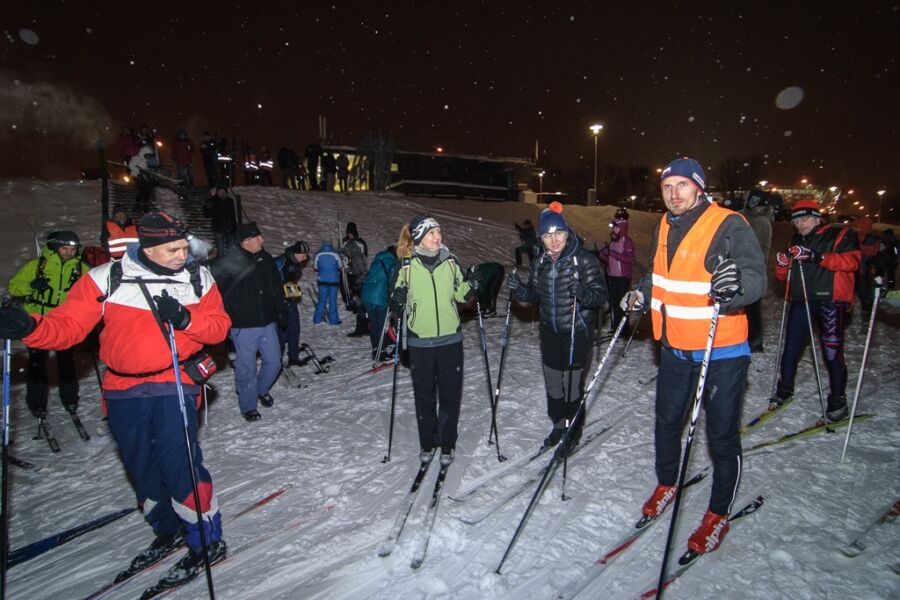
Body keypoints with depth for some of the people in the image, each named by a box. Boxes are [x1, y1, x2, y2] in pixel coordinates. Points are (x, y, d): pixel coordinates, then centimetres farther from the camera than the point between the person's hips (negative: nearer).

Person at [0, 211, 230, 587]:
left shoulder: (198, 279, -3)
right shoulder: (106, 279, -5)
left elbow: (219, 327, -5)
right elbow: (68, 324, -7)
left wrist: (185, 319, -23)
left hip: (173, 386, -3)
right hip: (122, 391, 3)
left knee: (178, 463, -10)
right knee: (140, 468, 15)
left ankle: (207, 541, 9)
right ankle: (169, 531, 38)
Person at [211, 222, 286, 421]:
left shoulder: (266, 259, 5)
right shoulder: (227, 263, -13)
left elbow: (277, 288, 15)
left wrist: (281, 311, 15)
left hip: (267, 323, 5)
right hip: (243, 326, -5)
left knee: (273, 361, 13)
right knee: (247, 367, 4)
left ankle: (262, 390, 40)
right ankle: (248, 406, 22)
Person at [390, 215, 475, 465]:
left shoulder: (450, 261, 2)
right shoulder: (407, 265, -4)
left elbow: (460, 294, 11)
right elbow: (397, 301, 4)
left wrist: (472, 285, -8)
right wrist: (398, 300, -18)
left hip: (450, 338, 1)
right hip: (419, 340, -1)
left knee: (450, 393, 8)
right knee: (424, 394, 10)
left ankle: (447, 443, 24)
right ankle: (427, 442, 28)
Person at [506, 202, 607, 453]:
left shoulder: (585, 259, -15)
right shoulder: (540, 262, 3)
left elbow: (600, 296, -17)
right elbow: (535, 296, 10)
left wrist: (582, 293, -38)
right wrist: (519, 289, -10)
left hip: (578, 333, -5)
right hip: (550, 332, 5)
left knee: (573, 384, 4)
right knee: (553, 383, 15)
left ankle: (574, 431, 27)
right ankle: (558, 424, 38)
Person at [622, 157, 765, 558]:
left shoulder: (729, 225, -15)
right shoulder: (664, 227, 5)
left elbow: (756, 278, -24)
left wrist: (736, 286, -45)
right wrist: (642, 295, 3)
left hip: (722, 351, -6)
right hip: (675, 346, 6)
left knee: (722, 435, 5)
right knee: (666, 420, 18)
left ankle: (718, 514, 26)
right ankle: (667, 484, 42)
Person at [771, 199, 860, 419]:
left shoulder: (840, 235, 4)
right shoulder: (796, 242, 21)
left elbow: (852, 261, -13)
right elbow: (782, 276, 18)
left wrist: (816, 257, -23)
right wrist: (782, 263, -4)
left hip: (830, 300, -5)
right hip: (801, 300, 5)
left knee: (832, 351, -4)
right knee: (791, 346, 5)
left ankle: (838, 399, 8)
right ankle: (785, 388, 19)